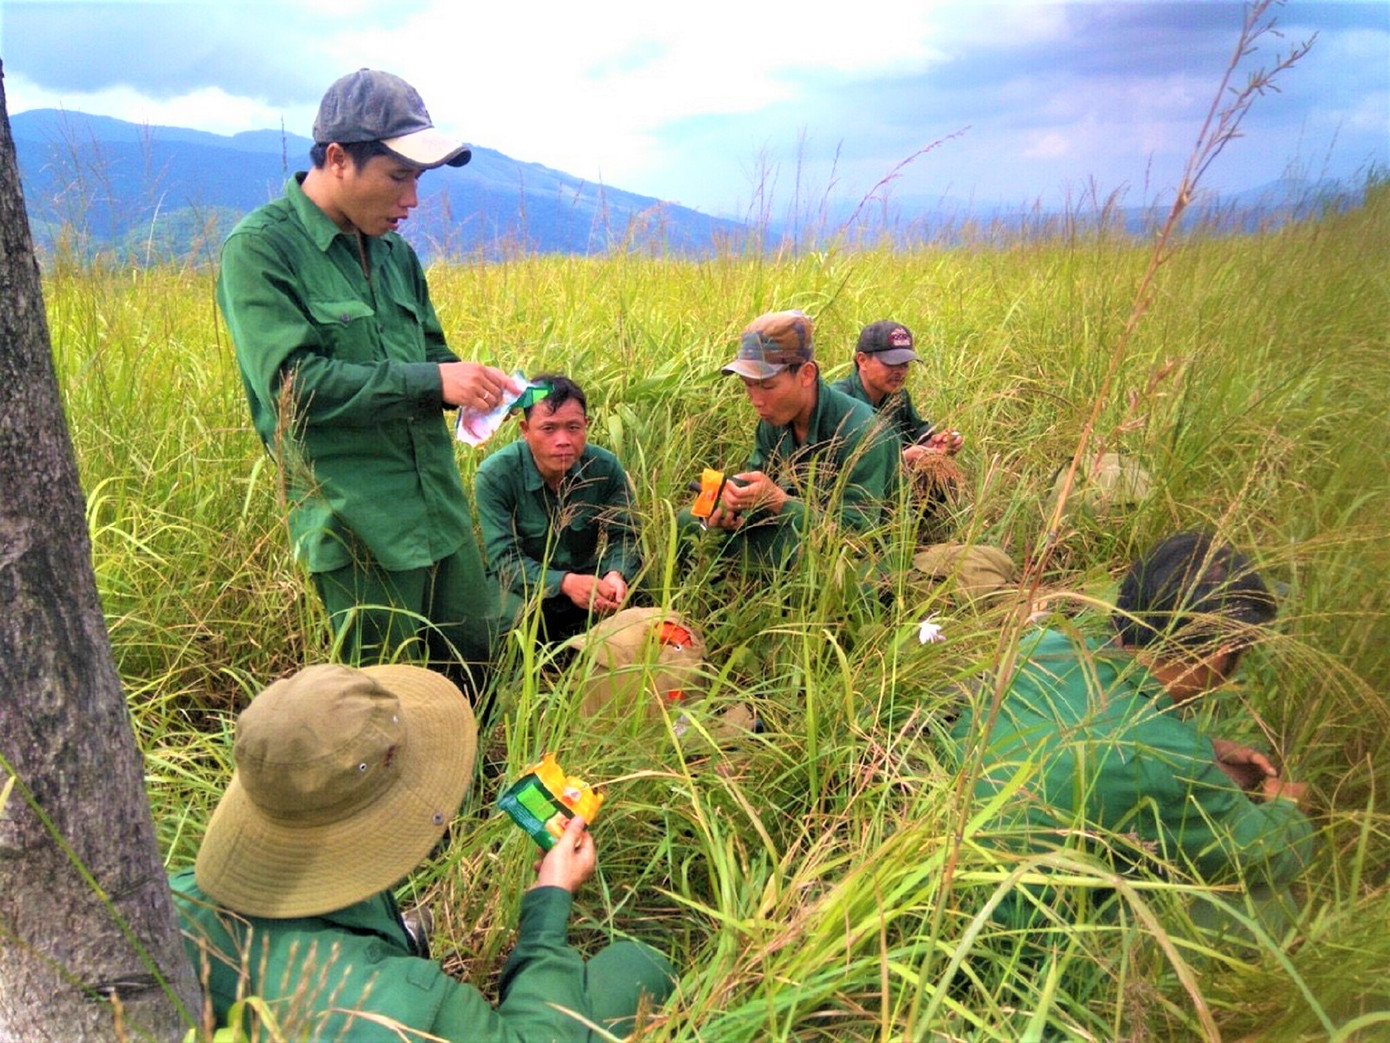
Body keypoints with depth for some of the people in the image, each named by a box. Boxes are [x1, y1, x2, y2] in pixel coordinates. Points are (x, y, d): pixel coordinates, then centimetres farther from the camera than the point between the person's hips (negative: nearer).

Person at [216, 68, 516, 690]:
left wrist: (469, 384, -1)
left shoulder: (393, 250, 13)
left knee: (480, 662, 14)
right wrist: (431, 382, -20)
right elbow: (291, 382, -18)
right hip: (356, 525, -6)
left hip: (440, 509, 7)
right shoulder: (260, 248, -8)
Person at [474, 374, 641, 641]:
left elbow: (623, 537, -7)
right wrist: (565, 582, -40)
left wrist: (616, 575, -33)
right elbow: (504, 559, -21)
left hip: (587, 577, 3)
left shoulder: (606, 468, -10)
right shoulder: (494, 476, -18)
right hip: (524, 586, -3)